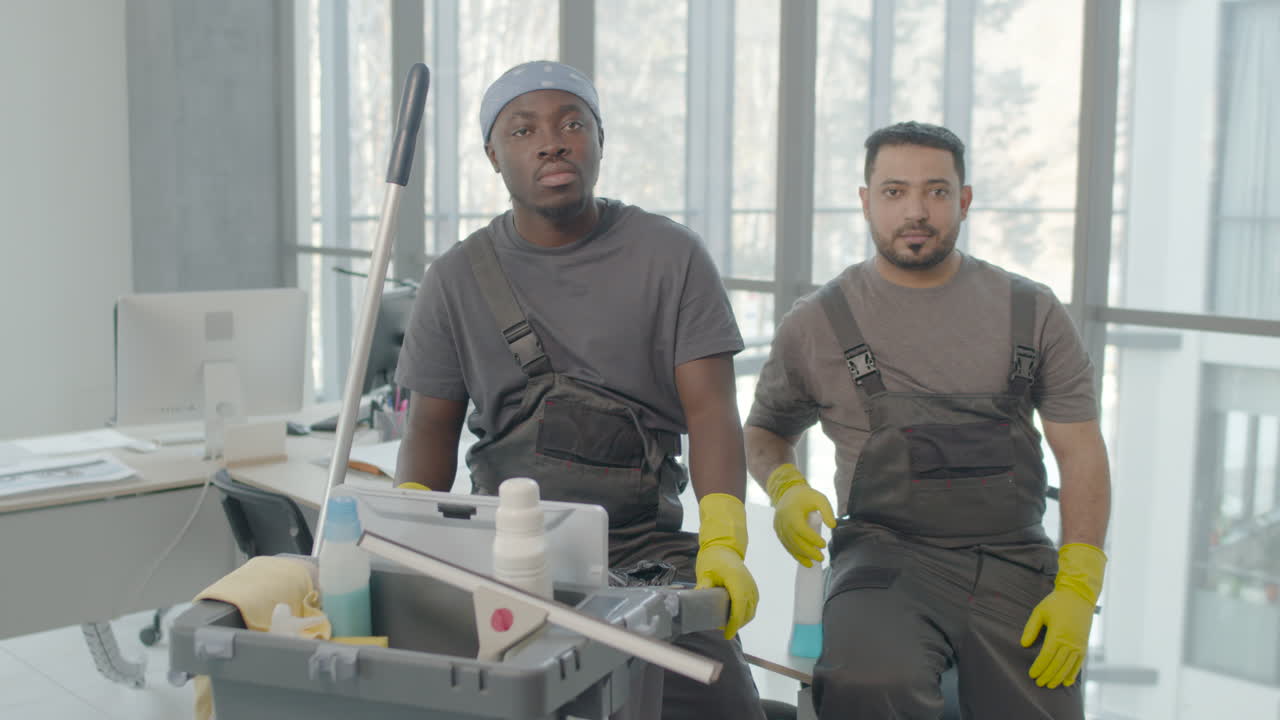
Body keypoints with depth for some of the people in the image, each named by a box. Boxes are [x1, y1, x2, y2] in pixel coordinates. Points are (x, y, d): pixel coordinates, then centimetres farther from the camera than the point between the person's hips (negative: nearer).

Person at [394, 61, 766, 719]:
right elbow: (432, 425, 9)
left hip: (646, 541, -1)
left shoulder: (671, 257, 2)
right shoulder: (458, 278, 8)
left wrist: (723, 546, -22)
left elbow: (711, 411, -6)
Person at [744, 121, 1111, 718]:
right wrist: (786, 487, -3)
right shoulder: (817, 322, 8)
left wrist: (1077, 588, -4)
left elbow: (1081, 452, 8)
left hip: (1015, 559, 3)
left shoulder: (1032, 311, 11)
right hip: (886, 555, -3)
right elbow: (764, 430, 20)